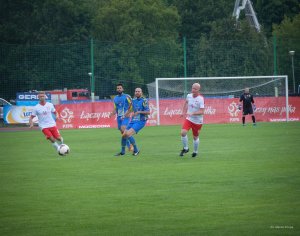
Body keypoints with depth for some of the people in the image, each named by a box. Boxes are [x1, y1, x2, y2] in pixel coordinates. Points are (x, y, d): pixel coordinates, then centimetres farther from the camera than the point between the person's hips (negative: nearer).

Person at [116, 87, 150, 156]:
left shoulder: (144, 101, -11)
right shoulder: (134, 100, 11)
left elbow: (148, 112, -18)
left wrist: (139, 112, -27)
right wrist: (125, 115, 21)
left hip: (140, 122, -7)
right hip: (133, 121, 7)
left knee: (128, 134, -22)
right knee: (124, 135, 1)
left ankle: (136, 150, -6)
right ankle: (122, 151, 21)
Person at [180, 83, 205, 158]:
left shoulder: (201, 99, -20)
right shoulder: (189, 96, -4)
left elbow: (201, 112, -25)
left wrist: (192, 113, -35)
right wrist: (184, 111, 18)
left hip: (197, 121, -4)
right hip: (188, 119, 4)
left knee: (195, 137, 10)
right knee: (183, 132, -17)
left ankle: (195, 152, 34)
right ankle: (185, 148, 4)